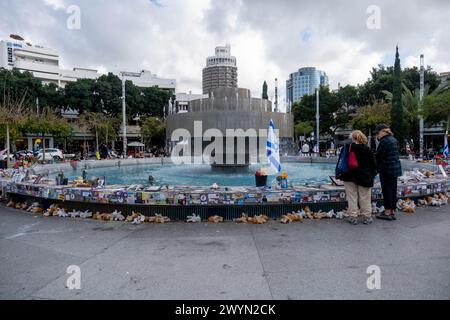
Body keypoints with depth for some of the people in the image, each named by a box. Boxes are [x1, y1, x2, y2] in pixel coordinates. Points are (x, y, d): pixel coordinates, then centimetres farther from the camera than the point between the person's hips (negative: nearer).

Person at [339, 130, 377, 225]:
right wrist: (372, 176, 11)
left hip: (350, 177, -1)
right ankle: (366, 217, 17)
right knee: (365, 198, 9)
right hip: (364, 177, 1)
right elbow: (373, 164, 3)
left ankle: (353, 217, 8)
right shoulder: (367, 149, -1)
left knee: (352, 198, 5)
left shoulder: (347, 148, -6)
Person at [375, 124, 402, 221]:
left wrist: (377, 167, 1)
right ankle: (393, 212, 18)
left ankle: (387, 212, 3)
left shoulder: (384, 141, -16)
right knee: (393, 190, 12)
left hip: (386, 169, -9)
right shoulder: (394, 140, 14)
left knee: (387, 190, -3)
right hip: (396, 168, 9)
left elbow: (379, 156, -14)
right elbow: (396, 154, 18)